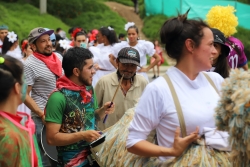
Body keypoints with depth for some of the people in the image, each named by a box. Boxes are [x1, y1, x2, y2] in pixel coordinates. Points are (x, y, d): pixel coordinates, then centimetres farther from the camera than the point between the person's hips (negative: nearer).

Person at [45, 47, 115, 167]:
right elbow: (52, 138, -20)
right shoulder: (58, 98, -20)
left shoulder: (89, 89, 1)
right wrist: (82, 135, -25)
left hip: (94, 155, 7)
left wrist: (102, 111, -4)